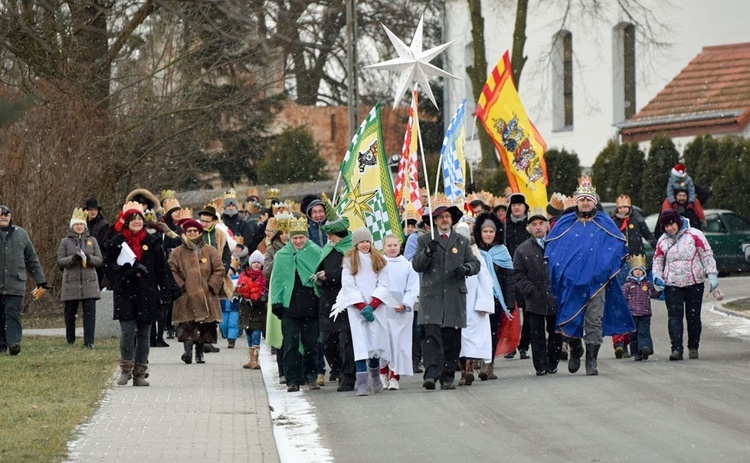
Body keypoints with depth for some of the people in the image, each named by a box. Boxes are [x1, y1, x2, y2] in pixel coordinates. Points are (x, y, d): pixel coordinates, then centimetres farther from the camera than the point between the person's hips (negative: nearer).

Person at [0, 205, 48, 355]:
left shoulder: (20, 234, 13)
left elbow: (32, 260, 17)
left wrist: (40, 281, 16)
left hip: (15, 283, 0)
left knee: (13, 313, -10)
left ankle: (14, 342, -20)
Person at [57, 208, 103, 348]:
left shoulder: (92, 241, 10)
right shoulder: (65, 242, 7)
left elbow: (100, 260, 6)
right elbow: (60, 261, 2)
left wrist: (89, 258, -14)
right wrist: (72, 259, -17)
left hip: (89, 283, 0)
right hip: (71, 283, 0)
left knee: (89, 313, -7)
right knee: (70, 313, 5)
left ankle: (89, 342, -7)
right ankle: (70, 340, 19)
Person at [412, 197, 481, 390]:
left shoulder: (462, 241, 17)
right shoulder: (425, 240, 11)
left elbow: (475, 263, 13)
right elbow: (416, 265, 3)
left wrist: (466, 268, -9)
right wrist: (427, 253, -16)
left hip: (455, 296, 2)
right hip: (431, 296, -2)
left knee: (452, 339, 2)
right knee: (432, 335, -15)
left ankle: (448, 376, 9)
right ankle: (431, 374, -22)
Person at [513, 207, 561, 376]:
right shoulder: (522, 250, 4)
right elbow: (520, 276, 3)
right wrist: (532, 291, -9)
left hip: (556, 298, 1)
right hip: (535, 300, -1)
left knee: (556, 334, 7)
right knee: (537, 336, -1)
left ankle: (552, 364, 18)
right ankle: (541, 366, 5)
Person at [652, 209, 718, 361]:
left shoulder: (694, 235, -2)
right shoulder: (663, 241, 8)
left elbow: (707, 255, -1)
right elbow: (657, 261, 16)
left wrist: (712, 275, -7)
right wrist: (657, 277, -1)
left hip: (694, 283, -2)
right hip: (672, 285, 2)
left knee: (693, 316, 4)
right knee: (674, 316, -11)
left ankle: (693, 347, 18)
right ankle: (676, 349, -18)